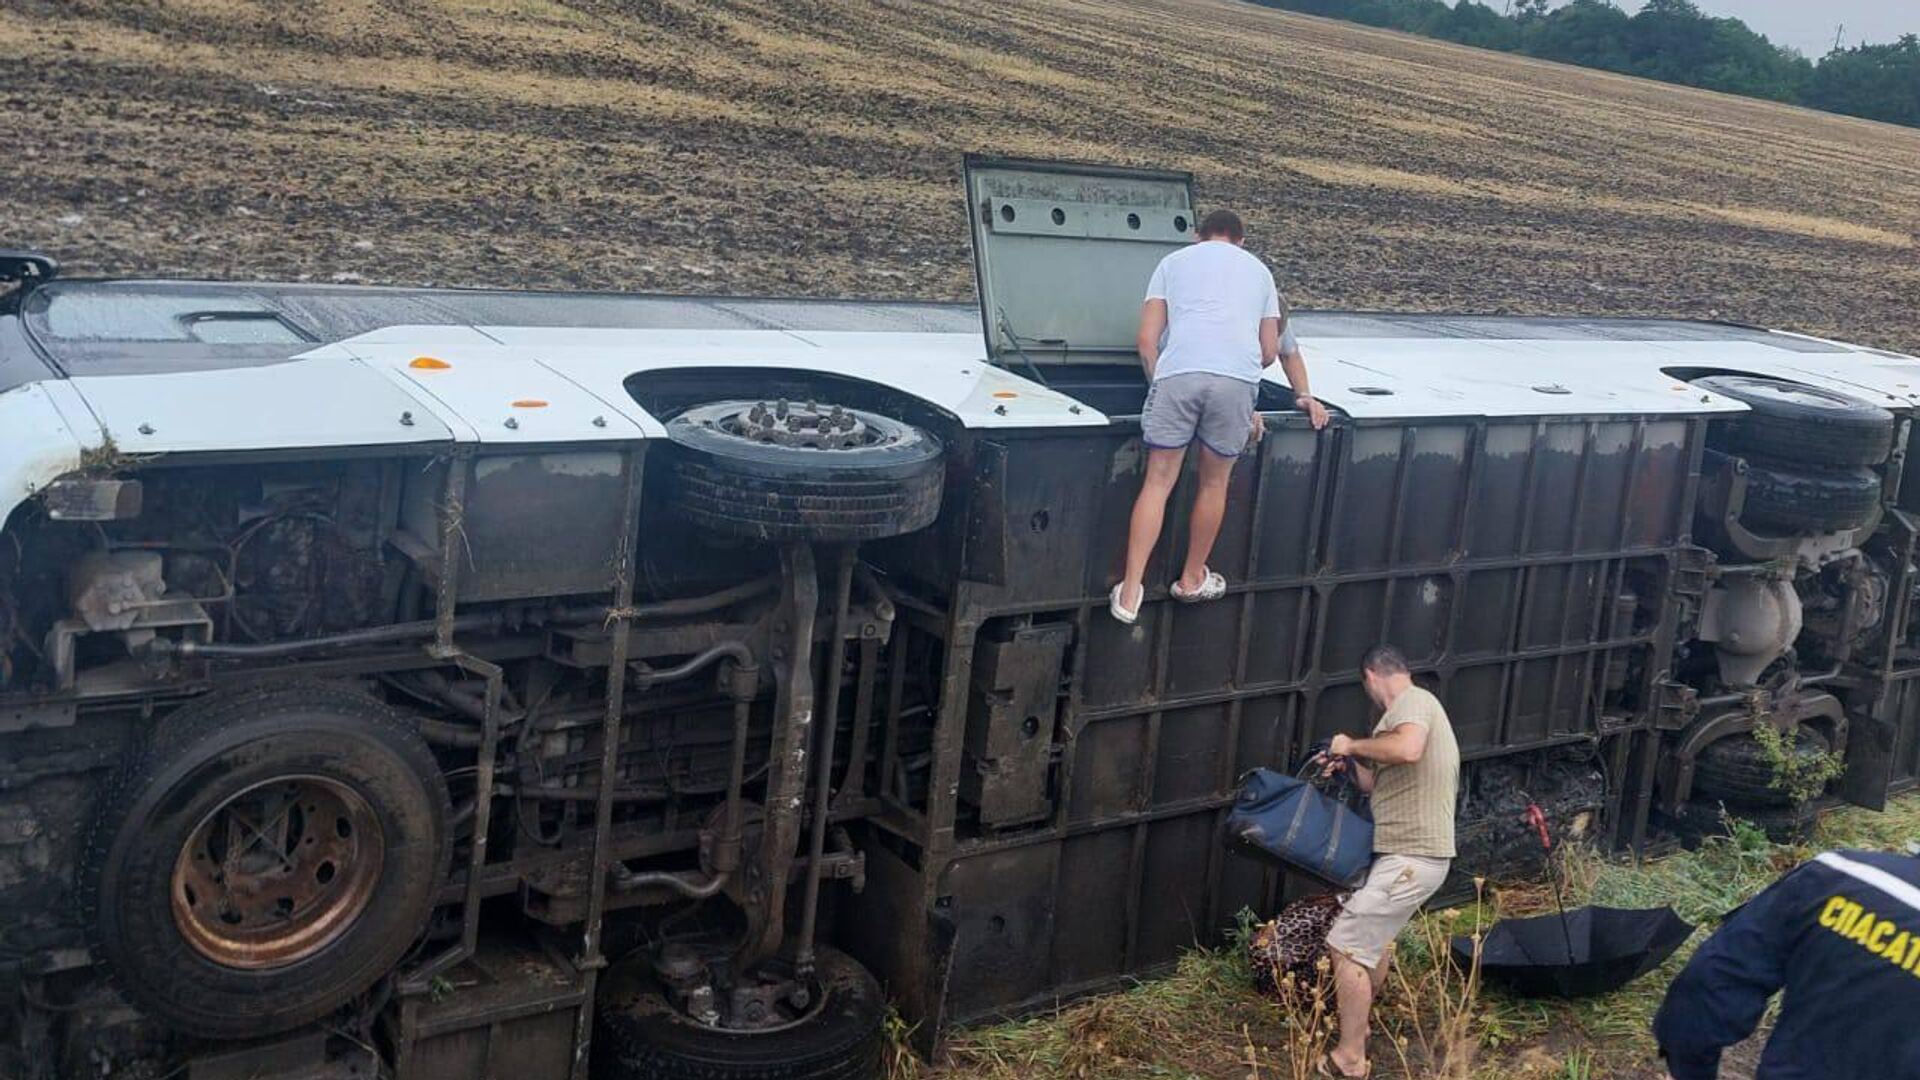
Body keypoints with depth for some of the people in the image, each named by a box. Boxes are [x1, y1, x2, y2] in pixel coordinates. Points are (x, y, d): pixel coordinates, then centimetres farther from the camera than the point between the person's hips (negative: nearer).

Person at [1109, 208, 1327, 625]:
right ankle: (1192, 579, 32)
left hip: (1178, 372, -1)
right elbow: (1271, 351, 26)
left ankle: (1130, 592, -1)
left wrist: (1158, 385, 23)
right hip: (1237, 379, 1)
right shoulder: (1259, 270, 29)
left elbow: (1147, 340, 13)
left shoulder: (1173, 261, 24)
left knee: (1158, 482, 5)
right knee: (1214, 483, 17)